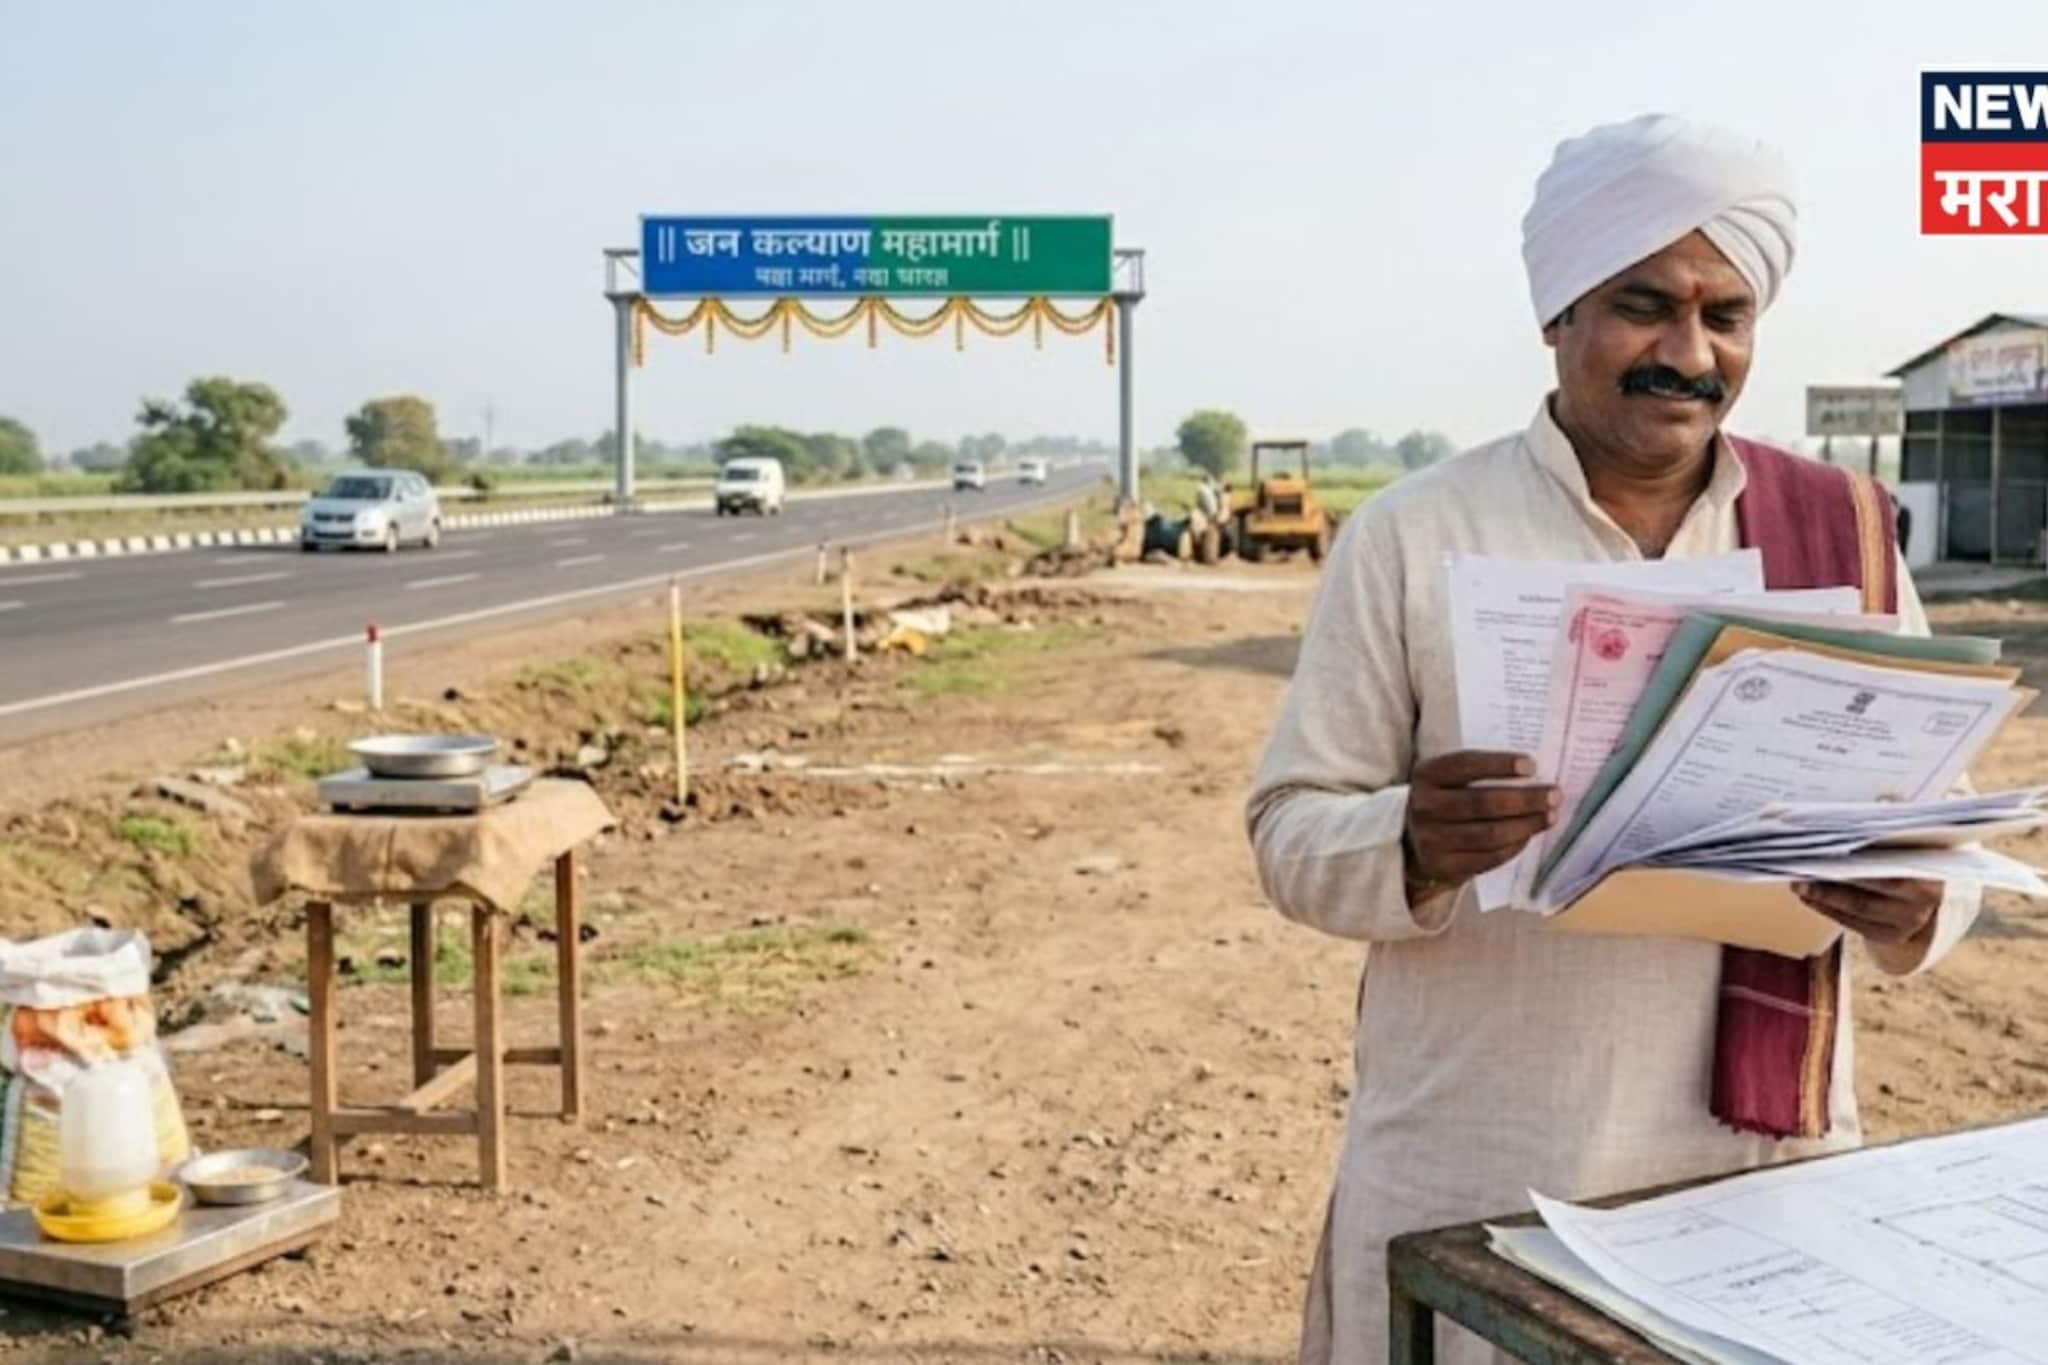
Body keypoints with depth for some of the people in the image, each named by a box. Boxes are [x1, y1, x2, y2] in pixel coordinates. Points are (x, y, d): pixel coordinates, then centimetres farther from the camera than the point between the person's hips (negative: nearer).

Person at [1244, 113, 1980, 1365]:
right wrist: (1411, 849, -26)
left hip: (1768, 1164, 2)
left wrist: (1911, 908, -16)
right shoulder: (1412, 535, -5)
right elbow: (1291, 827, -5)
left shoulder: (1841, 532, 3)